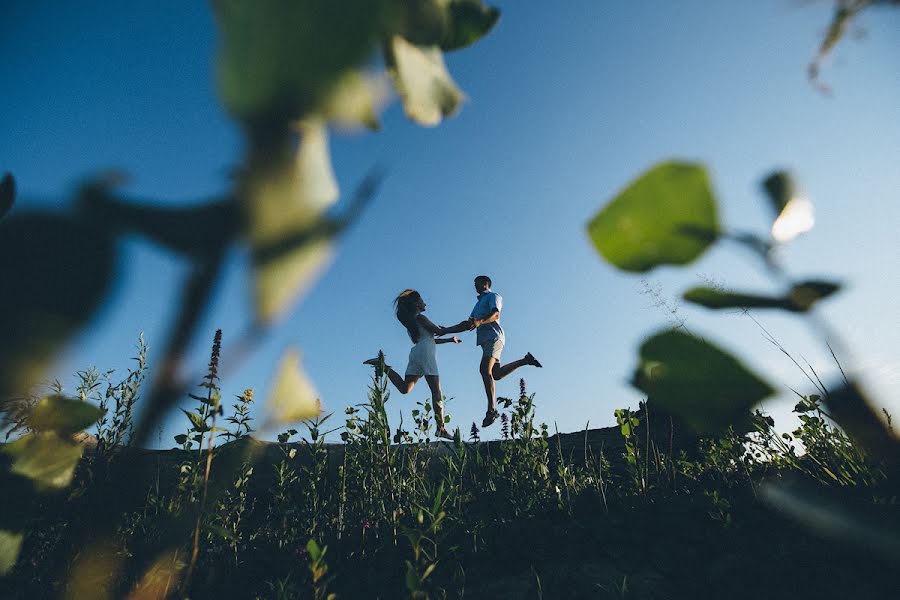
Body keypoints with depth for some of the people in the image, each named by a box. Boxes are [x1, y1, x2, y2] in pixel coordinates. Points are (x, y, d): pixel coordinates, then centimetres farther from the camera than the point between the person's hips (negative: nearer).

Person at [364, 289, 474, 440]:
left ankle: (383, 366, -7)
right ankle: (440, 427, -16)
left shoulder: (409, 321, 26)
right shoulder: (419, 317, -1)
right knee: (436, 391, -11)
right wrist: (458, 327, 4)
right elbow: (438, 331, -5)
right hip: (425, 353, -8)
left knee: (404, 388, 3)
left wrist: (450, 340, 28)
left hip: (415, 353, 8)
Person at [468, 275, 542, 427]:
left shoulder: (493, 296, 5)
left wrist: (480, 322, -33)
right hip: (485, 340, 9)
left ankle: (491, 410, -27)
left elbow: (495, 315, -15)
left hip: (493, 336, -9)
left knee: (485, 370, -23)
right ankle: (525, 360, 19)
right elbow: (471, 321, 25)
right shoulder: (479, 303, 33)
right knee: (496, 374, 7)